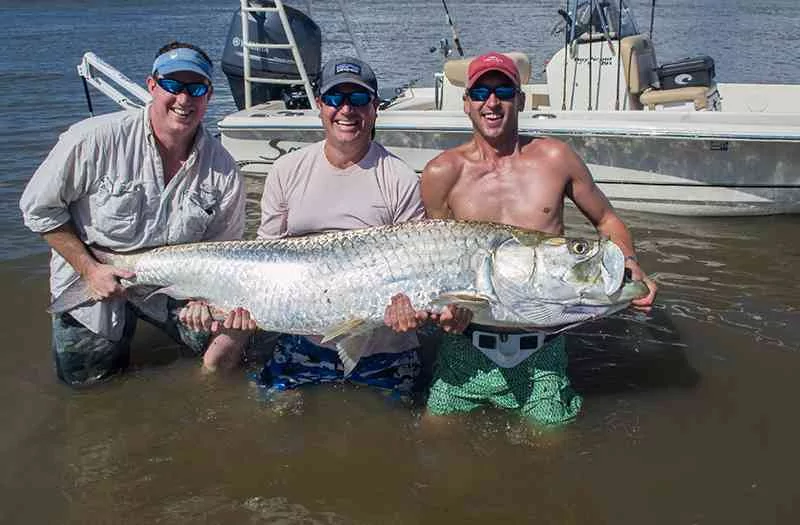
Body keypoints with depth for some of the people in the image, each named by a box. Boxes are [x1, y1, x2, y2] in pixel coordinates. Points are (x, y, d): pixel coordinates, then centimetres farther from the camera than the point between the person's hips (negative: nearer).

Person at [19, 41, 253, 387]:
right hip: (92, 280, -1)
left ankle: (212, 366, 19)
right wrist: (89, 269, -16)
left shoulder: (223, 171, -14)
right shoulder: (94, 140, -22)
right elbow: (39, 208, -11)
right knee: (85, 378, 5)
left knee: (247, 314, -14)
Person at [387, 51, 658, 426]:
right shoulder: (443, 173, -5)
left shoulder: (554, 158, -3)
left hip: (540, 352, 0)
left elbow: (607, 220, 9)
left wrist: (631, 268, -9)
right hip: (466, 346, 0)